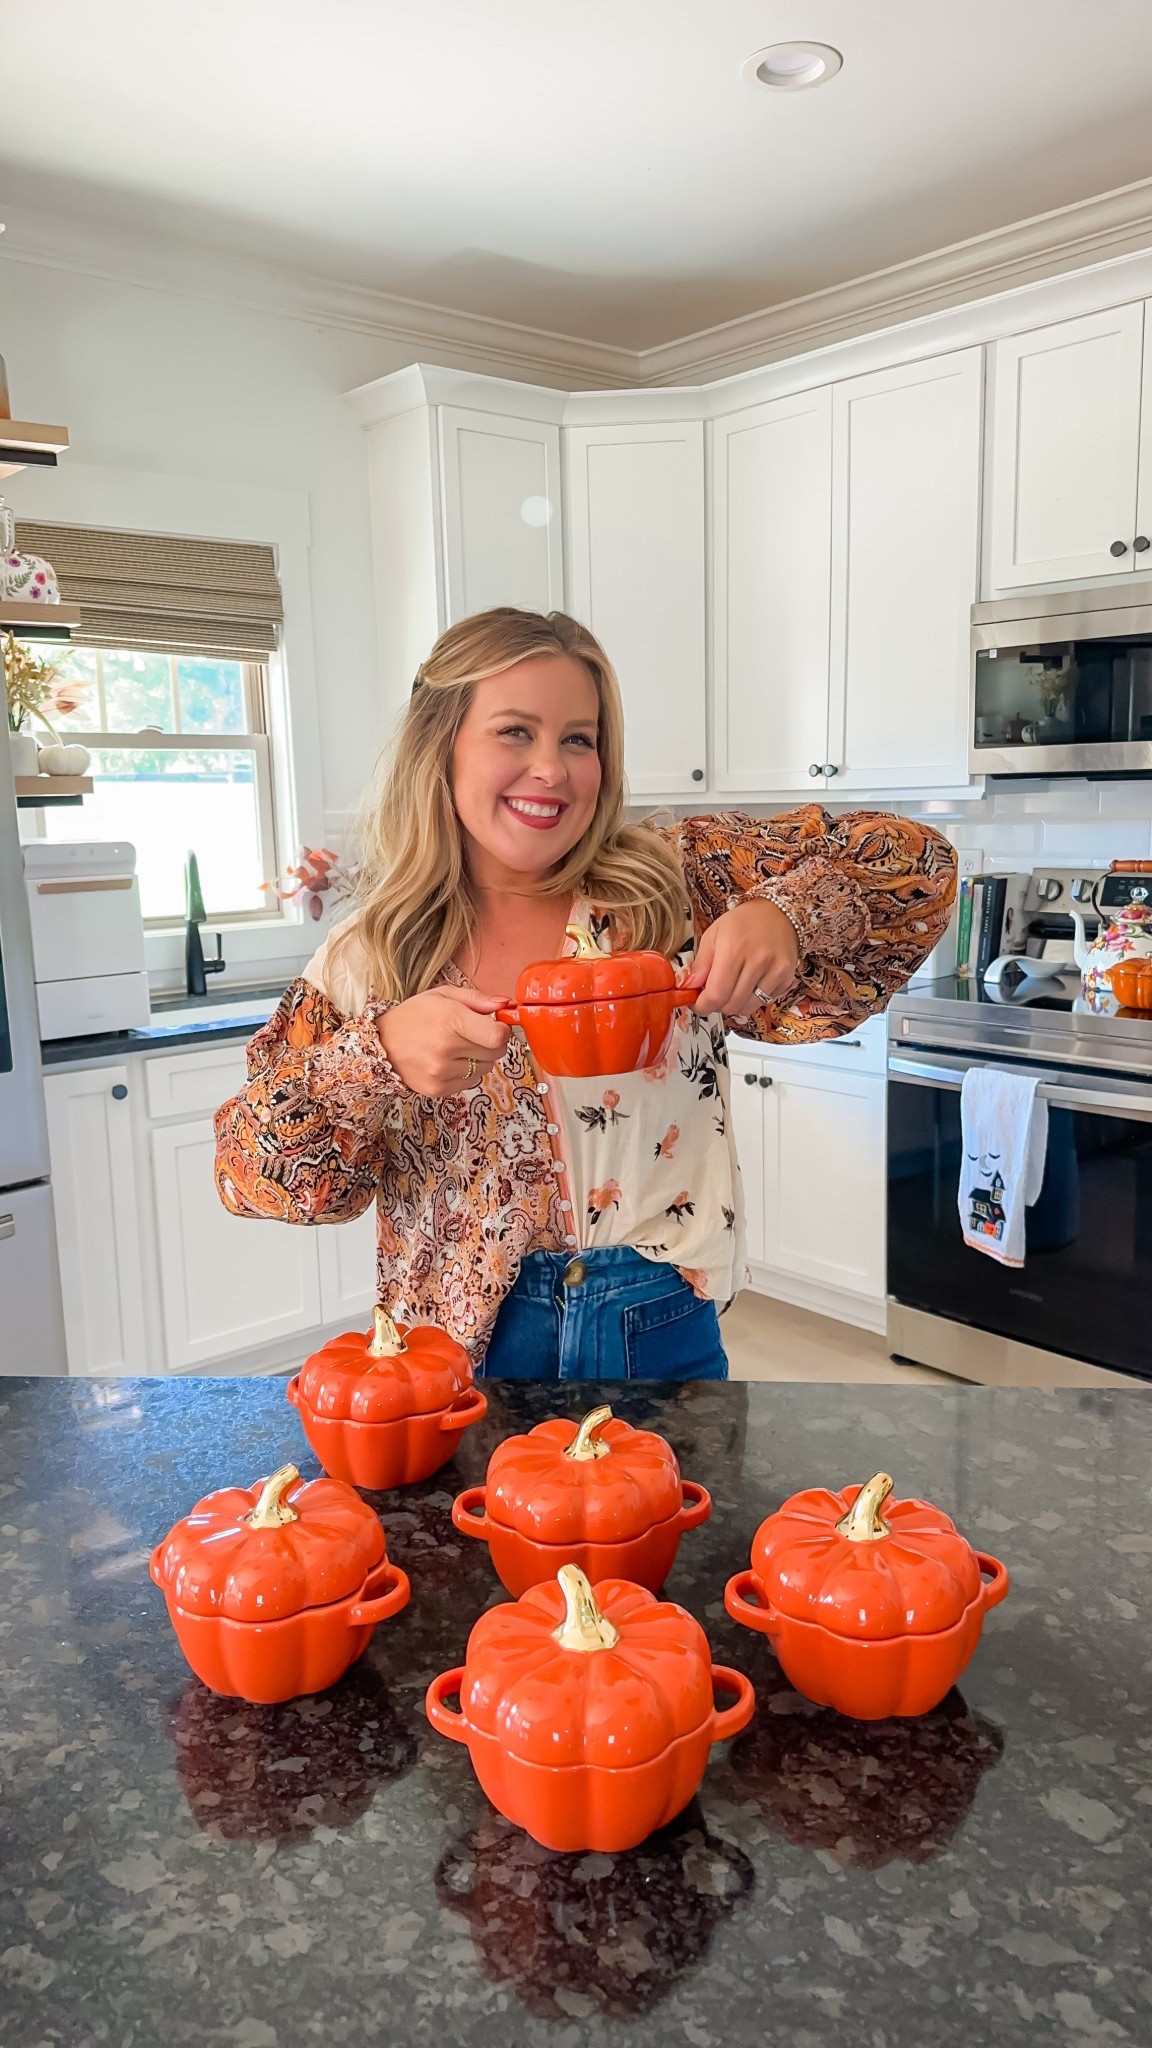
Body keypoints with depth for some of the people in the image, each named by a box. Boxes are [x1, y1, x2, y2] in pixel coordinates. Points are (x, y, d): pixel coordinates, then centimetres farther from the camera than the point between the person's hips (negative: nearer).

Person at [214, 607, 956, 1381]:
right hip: (464, 1353, 0)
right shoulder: (368, 958, -4)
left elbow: (915, 864, -7)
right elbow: (252, 1168, -8)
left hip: (668, 1338, 1)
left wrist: (784, 916, -27)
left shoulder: (677, 878, -6)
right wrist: (380, 1054, -25)